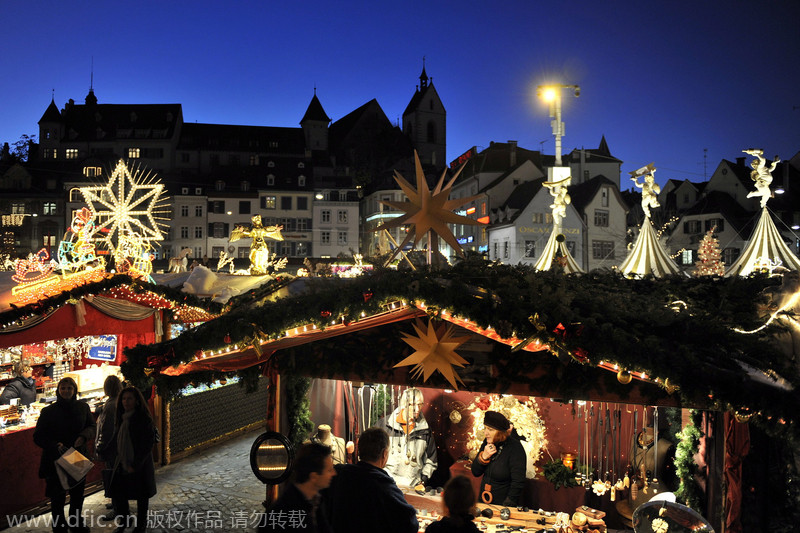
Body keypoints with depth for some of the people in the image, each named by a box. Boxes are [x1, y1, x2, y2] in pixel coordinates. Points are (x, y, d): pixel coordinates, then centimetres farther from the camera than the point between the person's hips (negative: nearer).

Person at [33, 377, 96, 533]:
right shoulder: (48, 411, -9)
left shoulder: (83, 407, -1)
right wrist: (55, 445, -24)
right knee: (58, 498, 4)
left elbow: (92, 426, 7)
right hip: (55, 460, -4)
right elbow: (38, 437, -7)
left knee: (78, 495, 20)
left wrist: (84, 436, -16)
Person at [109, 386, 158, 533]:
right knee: (117, 493, 8)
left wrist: (135, 465, -18)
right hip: (122, 465, 6)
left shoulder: (144, 419, -17)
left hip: (140, 466, -6)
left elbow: (147, 445, -17)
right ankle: (124, 521, 33)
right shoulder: (121, 418, 3)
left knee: (141, 496, 10)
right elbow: (116, 440, 15)